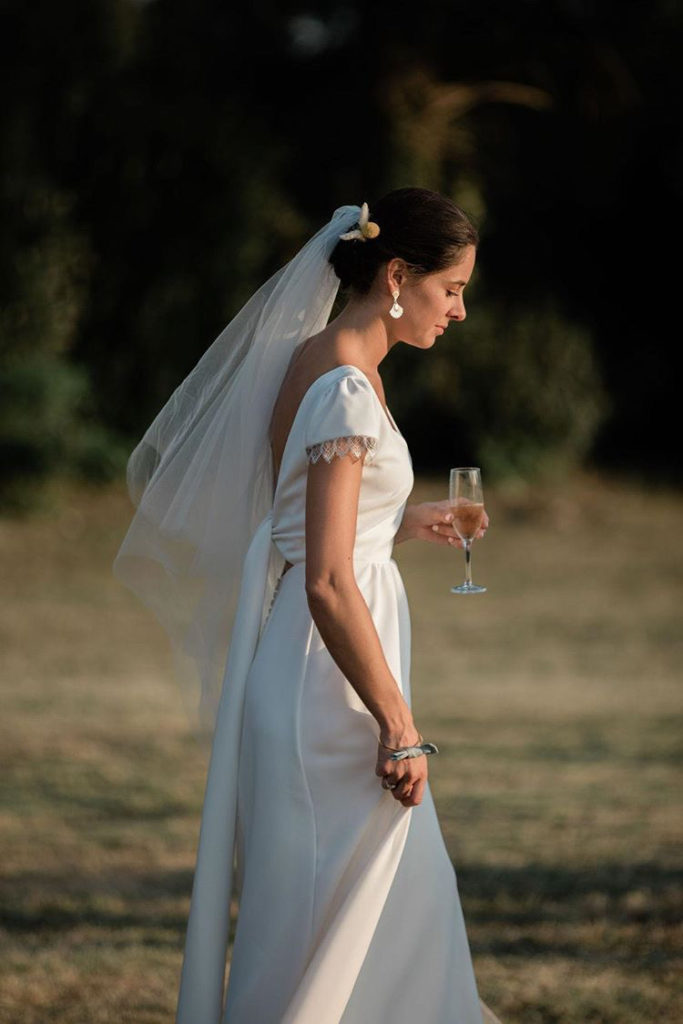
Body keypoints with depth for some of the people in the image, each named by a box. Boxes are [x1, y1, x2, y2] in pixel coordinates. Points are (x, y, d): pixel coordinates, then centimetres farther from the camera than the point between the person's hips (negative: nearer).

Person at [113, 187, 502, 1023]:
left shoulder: (315, 360, 10)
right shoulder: (345, 388, -19)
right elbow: (327, 583, -23)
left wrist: (397, 526, 18)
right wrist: (399, 727, -20)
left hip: (317, 670, 10)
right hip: (328, 676, -10)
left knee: (402, 898, 15)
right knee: (317, 920, -2)